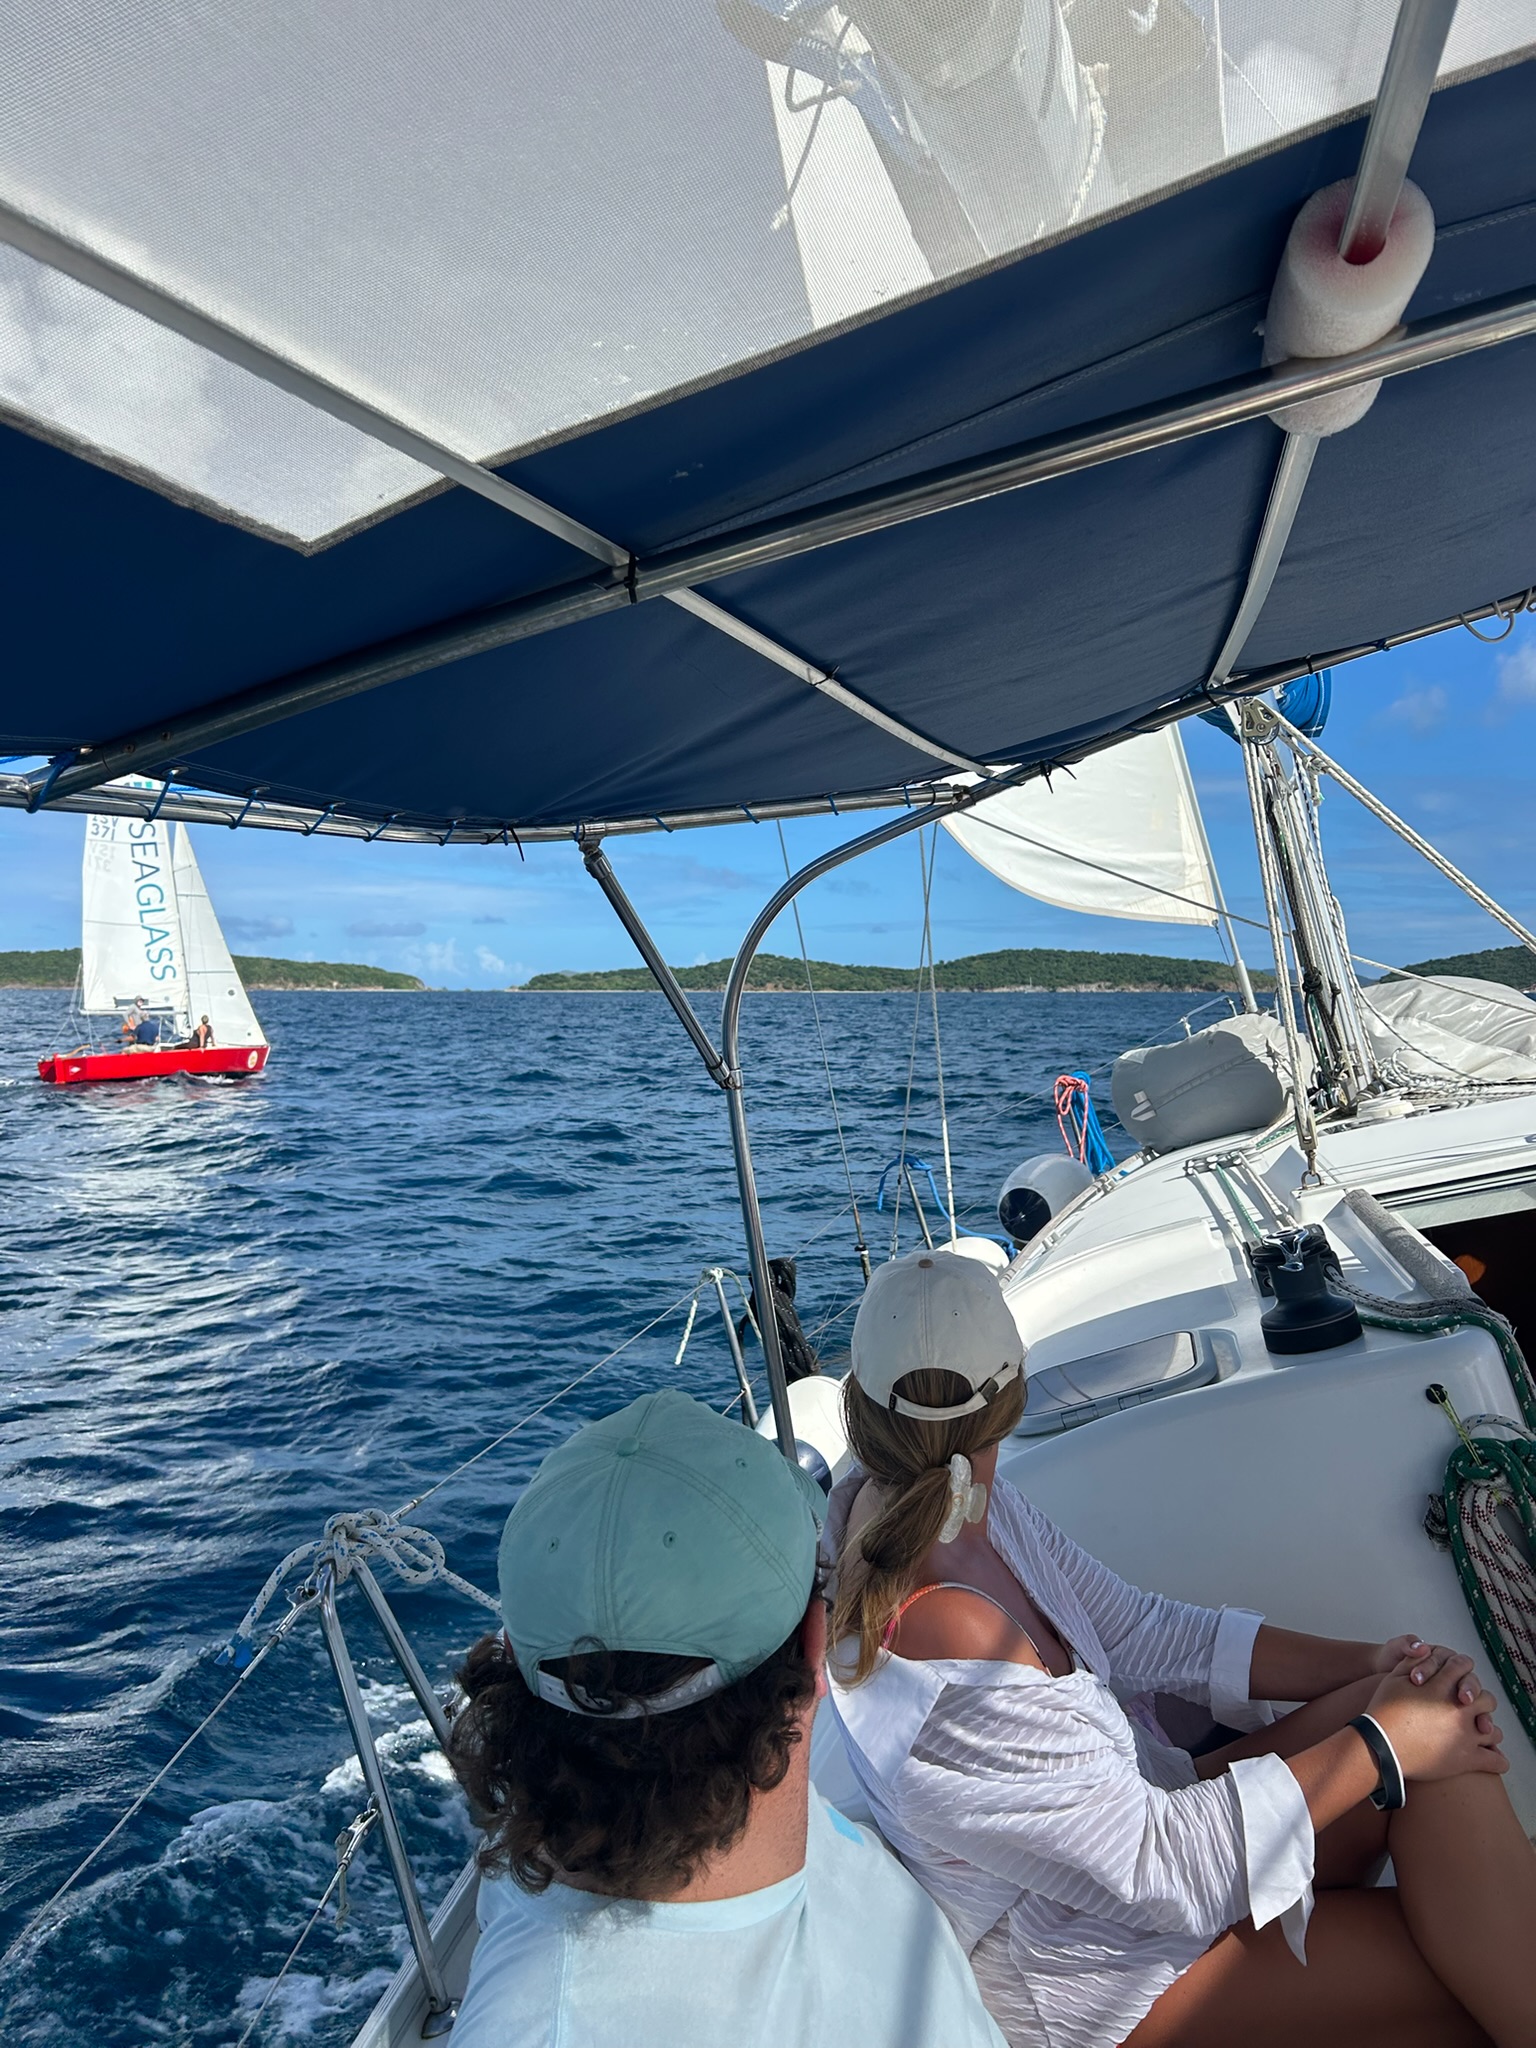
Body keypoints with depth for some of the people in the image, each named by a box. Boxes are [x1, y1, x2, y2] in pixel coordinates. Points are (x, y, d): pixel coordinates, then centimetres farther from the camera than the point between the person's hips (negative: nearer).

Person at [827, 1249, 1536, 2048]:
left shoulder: (975, 1510, -8)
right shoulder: (948, 1672, -35)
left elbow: (1139, 1630, -1)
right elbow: (1159, 1866, -26)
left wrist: (1364, 1662, -10)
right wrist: (1383, 1745, -18)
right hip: (1075, 1967, -7)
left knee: (1428, 1709, -8)